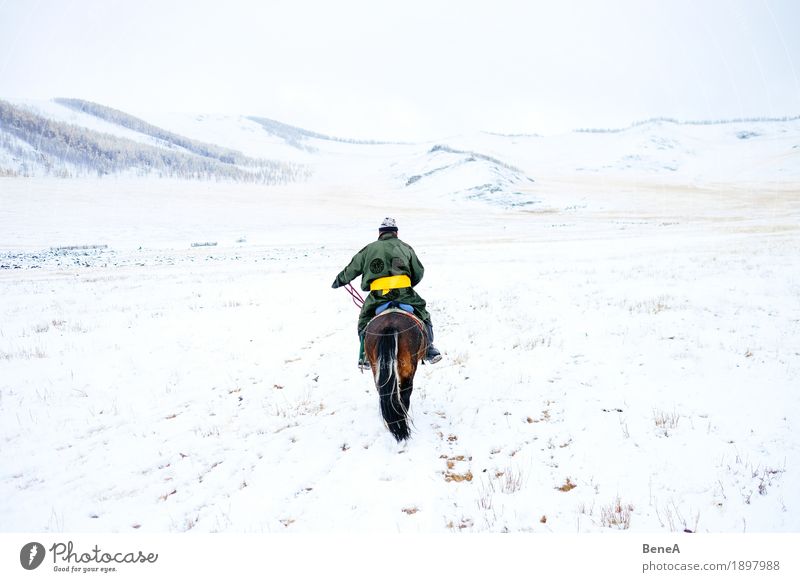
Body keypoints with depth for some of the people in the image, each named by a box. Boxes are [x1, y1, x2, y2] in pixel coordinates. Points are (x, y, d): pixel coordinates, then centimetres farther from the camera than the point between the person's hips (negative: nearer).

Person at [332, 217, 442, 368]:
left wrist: (338, 281, 40)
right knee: (423, 316, 18)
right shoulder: (405, 247, 20)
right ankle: (429, 352, 12)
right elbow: (419, 272, 20)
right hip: (404, 292, 0)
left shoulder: (369, 249, 18)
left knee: (364, 323, 20)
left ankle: (365, 357, 13)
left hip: (377, 294, 0)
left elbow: (351, 270, 23)